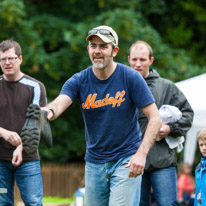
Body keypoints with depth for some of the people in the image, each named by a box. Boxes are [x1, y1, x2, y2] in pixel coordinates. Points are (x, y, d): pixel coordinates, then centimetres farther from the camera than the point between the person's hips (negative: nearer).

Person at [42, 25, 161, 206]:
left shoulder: (131, 77, -9)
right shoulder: (79, 81, -2)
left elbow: (154, 118, -10)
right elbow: (59, 103, -21)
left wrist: (141, 154, -23)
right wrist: (48, 111, -47)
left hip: (126, 160, -4)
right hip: (94, 162, 4)